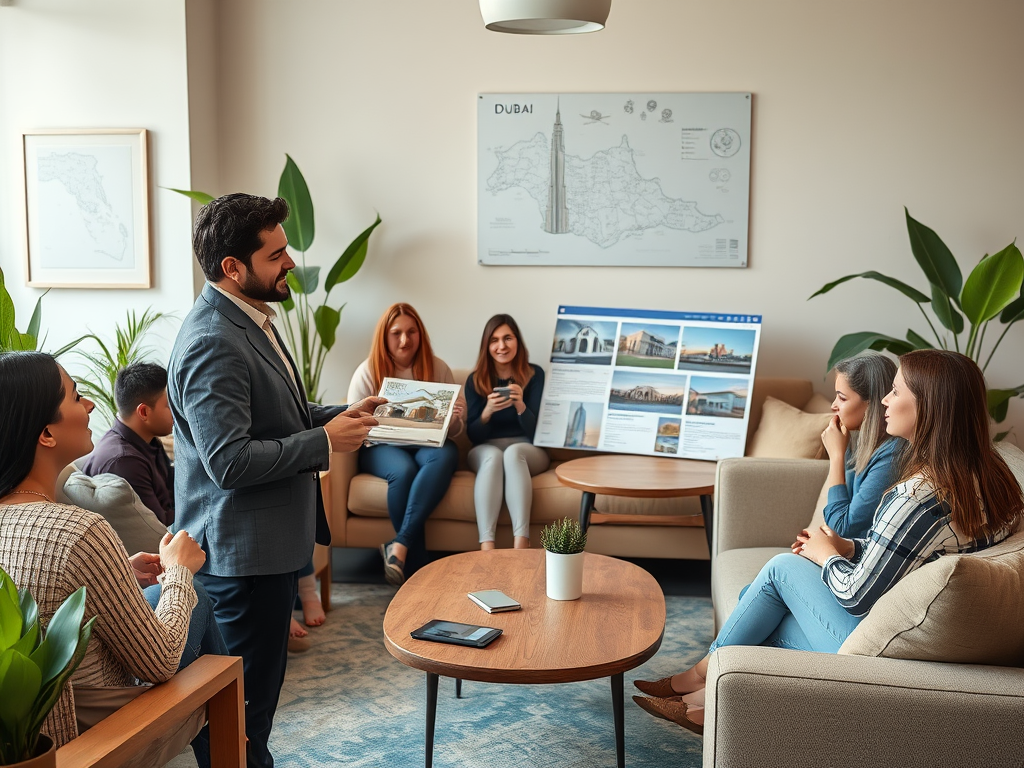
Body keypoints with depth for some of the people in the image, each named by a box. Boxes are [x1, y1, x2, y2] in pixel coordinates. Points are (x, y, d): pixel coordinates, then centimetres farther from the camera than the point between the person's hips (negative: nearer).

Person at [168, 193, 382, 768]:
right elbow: (228, 460, -28)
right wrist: (325, 443, -20)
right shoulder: (213, 343, -23)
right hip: (243, 548, -10)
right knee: (250, 695, 3)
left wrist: (339, 417, 8)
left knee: (260, 682, 22)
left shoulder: (252, 318, 11)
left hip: (271, 537, 10)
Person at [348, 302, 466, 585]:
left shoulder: (438, 368, 6)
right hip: (382, 448, -1)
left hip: (429, 444, 2)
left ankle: (399, 545, -40)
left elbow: (457, 427, 8)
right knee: (404, 470, -36)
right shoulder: (368, 371, 2)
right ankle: (418, 558, -25)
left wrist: (453, 418, -18)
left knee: (446, 456, -35)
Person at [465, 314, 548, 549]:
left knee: (513, 452, -36)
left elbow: (536, 431, -5)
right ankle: (486, 547, -49)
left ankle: (521, 545, -49)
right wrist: (488, 410, -22)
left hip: (528, 450, 0)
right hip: (485, 450, 1)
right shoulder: (476, 380, 2)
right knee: (493, 456, -35)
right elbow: (473, 436, -2)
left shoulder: (534, 375, -1)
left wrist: (520, 405, -25)